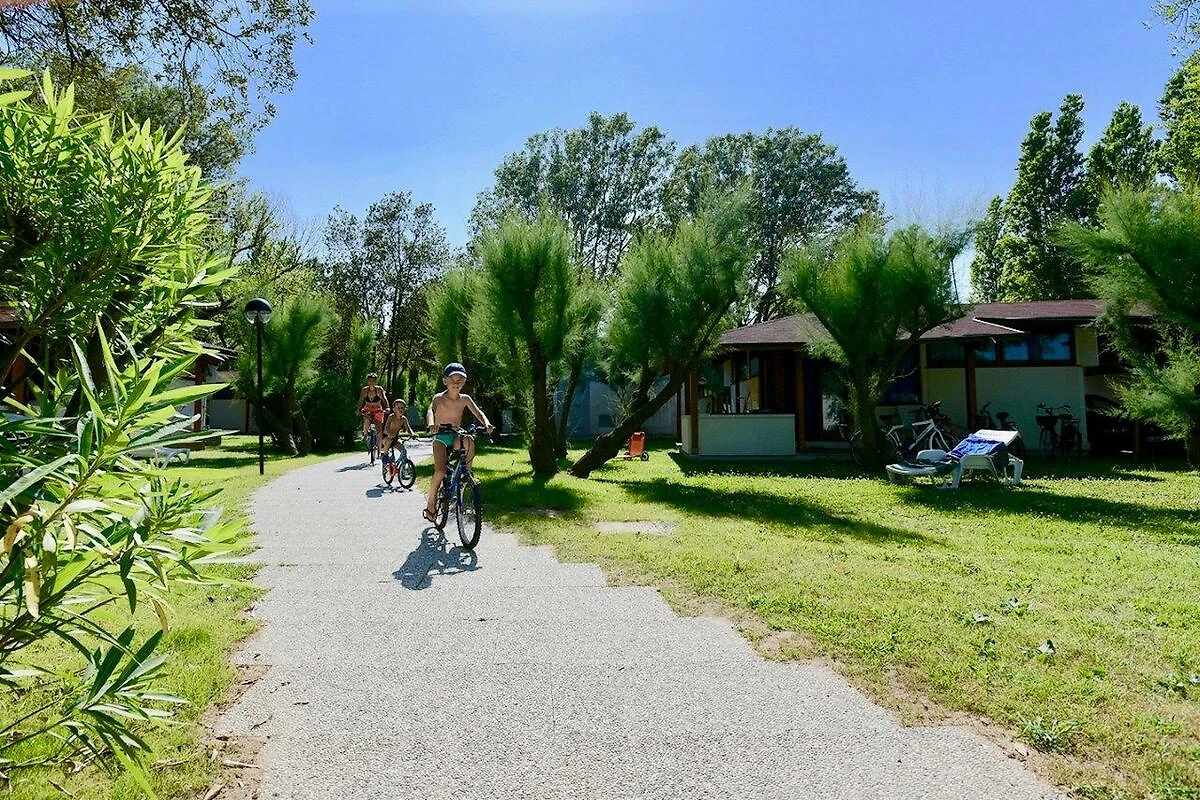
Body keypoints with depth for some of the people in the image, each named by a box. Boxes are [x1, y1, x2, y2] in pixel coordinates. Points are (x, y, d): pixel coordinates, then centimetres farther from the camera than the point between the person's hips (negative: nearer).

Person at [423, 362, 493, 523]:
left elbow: (478, 412, -8)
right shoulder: (439, 398, -7)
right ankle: (431, 502, 0)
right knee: (440, 471, -21)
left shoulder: (465, 399, 3)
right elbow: (430, 411, -26)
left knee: (469, 442, -33)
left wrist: (486, 423, -30)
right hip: (441, 436, -3)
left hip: (456, 436, 3)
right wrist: (431, 424, -49)